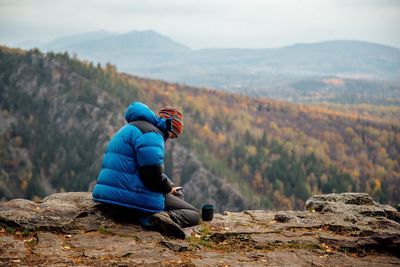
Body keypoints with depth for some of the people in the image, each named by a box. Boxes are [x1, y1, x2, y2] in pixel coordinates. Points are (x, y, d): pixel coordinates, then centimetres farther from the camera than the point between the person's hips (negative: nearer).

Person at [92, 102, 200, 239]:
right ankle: (167, 217, -29)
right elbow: (153, 175, -21)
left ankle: (148, 218, -1)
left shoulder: (130, 129, 22)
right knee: (194, 214, -1)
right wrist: (169, 188, -1)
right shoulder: (151, 133, -12)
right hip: (135, 198, -9)